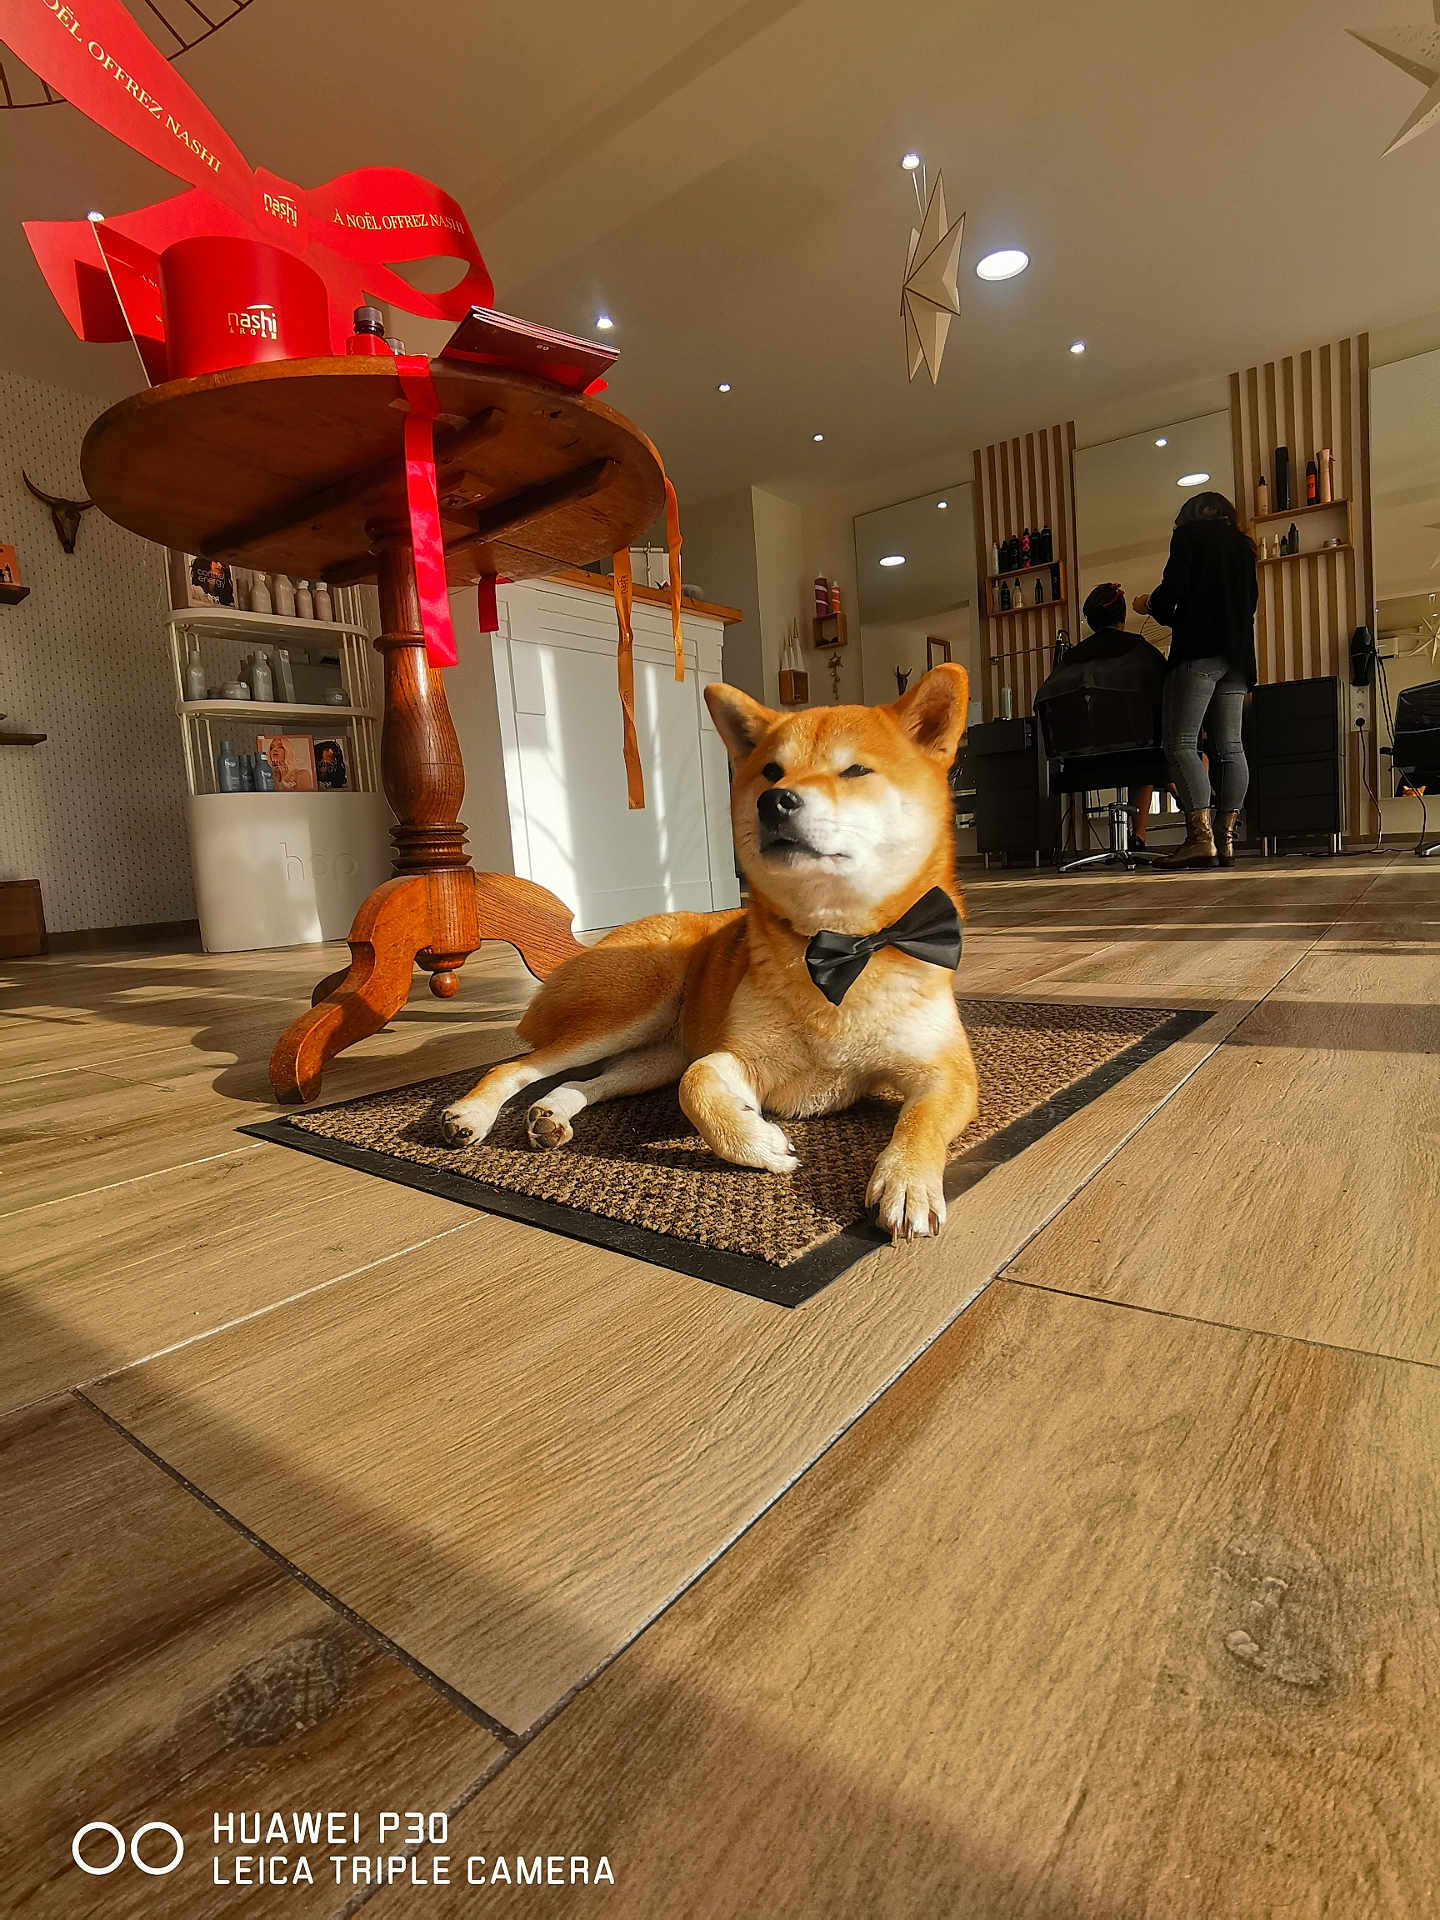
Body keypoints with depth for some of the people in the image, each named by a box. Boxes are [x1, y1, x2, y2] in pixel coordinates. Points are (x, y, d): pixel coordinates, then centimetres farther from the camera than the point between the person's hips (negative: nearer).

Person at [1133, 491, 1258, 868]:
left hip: (1198, 652, -7)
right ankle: (1225, 838, -1)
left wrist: (1149, 604, 15)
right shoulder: (1243, 544, 24)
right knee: (1228, 746, 2)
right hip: (1238, 654, 7)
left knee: (1180, 743, -13)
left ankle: (1201, 837, -25)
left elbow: (1173, 589, -8)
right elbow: (1249, 600, 25)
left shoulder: (1189, 533, 6)